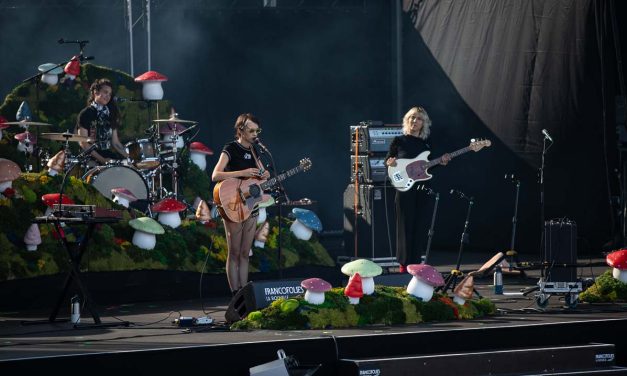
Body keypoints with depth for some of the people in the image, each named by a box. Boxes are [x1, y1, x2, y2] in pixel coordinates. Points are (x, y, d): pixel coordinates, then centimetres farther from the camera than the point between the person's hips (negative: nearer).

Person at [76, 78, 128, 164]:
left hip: (108, 154, 6)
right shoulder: (85, 114, -3)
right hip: (91, 157, -6)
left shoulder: (110, 114, 16)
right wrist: (102, 160, -18)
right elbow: (83, 143, -10)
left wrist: (128, 156, 0)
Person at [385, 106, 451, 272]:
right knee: (405, 226, -5)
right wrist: (390, 163, -18)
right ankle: (404, 263, -1)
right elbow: (387, 161, 5)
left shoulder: (425, 144, 12)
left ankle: (415, 263, 11)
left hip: (421, 190, 4)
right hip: (404, 189, -4)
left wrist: (440, 162, 0)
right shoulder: (399, 141, 1)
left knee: (418, 227, 5)